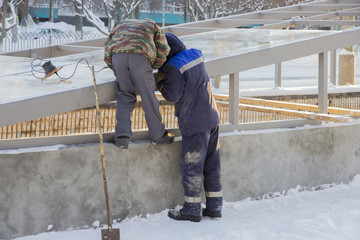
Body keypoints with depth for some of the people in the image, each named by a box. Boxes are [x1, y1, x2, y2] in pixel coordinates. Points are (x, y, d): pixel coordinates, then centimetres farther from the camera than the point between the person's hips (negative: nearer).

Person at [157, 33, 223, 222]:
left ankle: (192, 209, 5)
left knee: (191, 165, 0)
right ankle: (214, 206, 16)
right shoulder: (195, 56, 10)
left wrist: (161, 80, 0)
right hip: (211, 118, 8)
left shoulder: (174, 68, -15)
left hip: (194, 124, -8)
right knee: (211, 165, 12)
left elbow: (172, 95, -15)